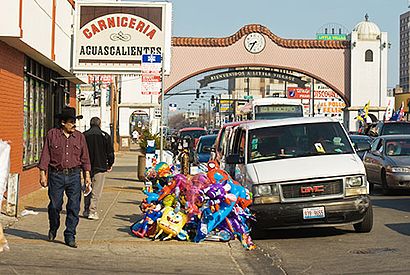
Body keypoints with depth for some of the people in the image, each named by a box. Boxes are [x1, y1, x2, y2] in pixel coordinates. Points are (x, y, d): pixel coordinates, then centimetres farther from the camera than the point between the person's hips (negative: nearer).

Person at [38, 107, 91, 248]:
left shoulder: (80, 137, 9)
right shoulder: (52, 134, 2)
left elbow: (85, 158, 13)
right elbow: (45, 156, 2)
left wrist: (87, 175, 8)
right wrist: (43, 174, -3)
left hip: (74, 176, 2)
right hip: (56, 175, -2)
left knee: (74, 207, -3)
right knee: (55, 205, 3)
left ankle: (70, 236, 5)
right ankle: (53, 229, 31)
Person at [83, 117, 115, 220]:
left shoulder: (84, 135, 2)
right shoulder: (105, 136, -3)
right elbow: (110, 152, 0)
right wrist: (110, 164, 12)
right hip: (100, 167, -3)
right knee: (96, 191, -1)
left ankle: (86, 210, 19)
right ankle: (92, 212, -5)